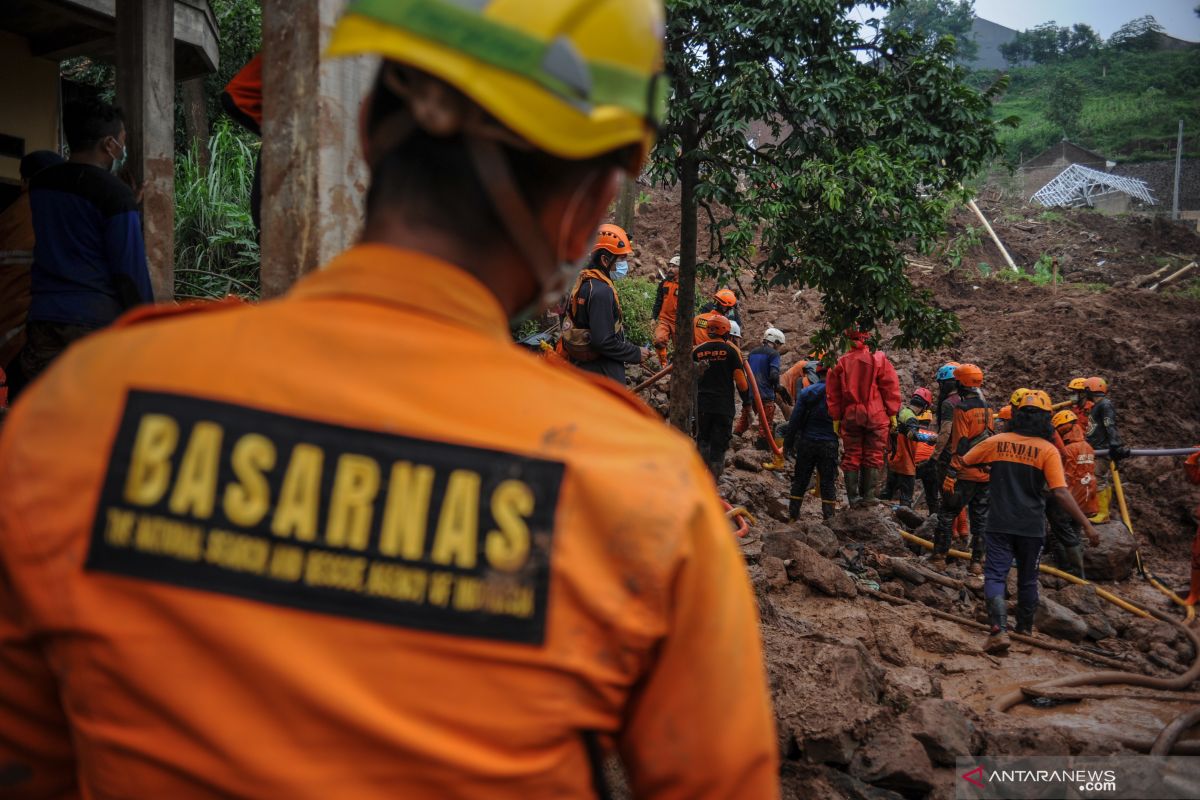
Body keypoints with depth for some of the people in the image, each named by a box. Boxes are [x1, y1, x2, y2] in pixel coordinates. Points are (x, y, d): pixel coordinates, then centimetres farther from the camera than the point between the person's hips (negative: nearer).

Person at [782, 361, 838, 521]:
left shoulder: (805, 392, -2)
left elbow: (795, 419, -2)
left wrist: (788, 442, 4)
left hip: (806, 442, 2)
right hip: (829, 444, -2)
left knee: (800, 480, 11)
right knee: (828, 482, 6)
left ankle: (793, 515, 14)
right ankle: (829, 517, 5)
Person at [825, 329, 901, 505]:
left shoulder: (840, 363, 0)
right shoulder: (878, 359, -5)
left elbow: (833, 393, 4)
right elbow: (890, 387, -3)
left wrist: (836, 418, 11)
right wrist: (892, 413, 5)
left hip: (850, 417, 2)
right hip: (876, 417, -2)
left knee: (851, 457, 8)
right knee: (873, 457, 5)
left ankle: (852, 496, 9)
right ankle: (868, 495, 3)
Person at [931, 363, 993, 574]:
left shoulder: (963, 408, -13)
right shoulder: (987, 409, 11)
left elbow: (960, 446, -18)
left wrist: (951, 474, -17)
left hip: (966, 473, -7)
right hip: (986, 473, 7)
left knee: (946, 514, 3)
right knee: (980, 518, 11)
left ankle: (939, 558, 3)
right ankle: (977, 562, 13)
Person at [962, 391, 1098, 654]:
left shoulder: (996, 442, -2)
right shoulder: (1048, 450, -9)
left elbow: (965, 462, 11)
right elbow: (1061, 493, -16)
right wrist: (1086, 525, -14)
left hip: (1000, 523, 0)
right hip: (1031, 526, 0)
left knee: (996, 575, -2)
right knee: (1027, 578, 18)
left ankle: (999, 630, -21)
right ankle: (1025, 629, 32)